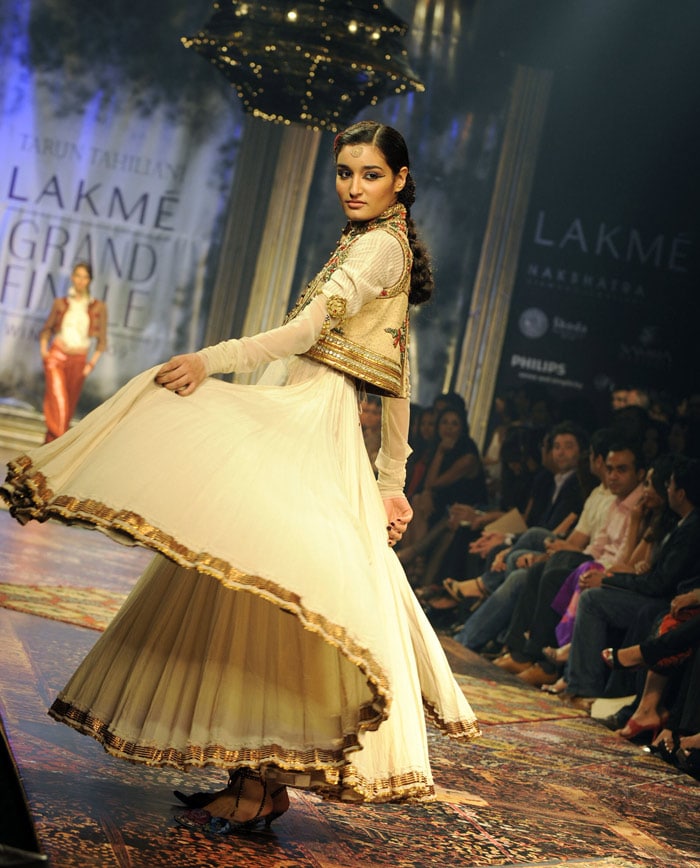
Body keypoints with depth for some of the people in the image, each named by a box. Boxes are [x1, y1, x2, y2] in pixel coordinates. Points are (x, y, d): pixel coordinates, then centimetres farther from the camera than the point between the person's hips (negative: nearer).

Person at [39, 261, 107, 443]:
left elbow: (101, 341, 7)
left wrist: (92, 363, -4)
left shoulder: (98, 307, 3)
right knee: (57, 400, -19)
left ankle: (50, 444, 13)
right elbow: (46, 329, 16)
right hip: (56, 356, -1)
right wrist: (43, 349, -1)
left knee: (69, 406, 3)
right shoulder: (60, 304, 6)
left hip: (78, 360, 1)